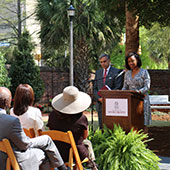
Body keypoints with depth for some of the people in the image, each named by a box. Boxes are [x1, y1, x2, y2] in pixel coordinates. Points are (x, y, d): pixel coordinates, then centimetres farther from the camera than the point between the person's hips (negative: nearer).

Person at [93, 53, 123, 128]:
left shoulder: (116, 72, 1)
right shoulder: (98, 72, 16)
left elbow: (118, 88, -5)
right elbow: (94, 88, 15)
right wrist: (99, 98, -3)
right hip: (100, 103, 5)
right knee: (102, 125, 3)